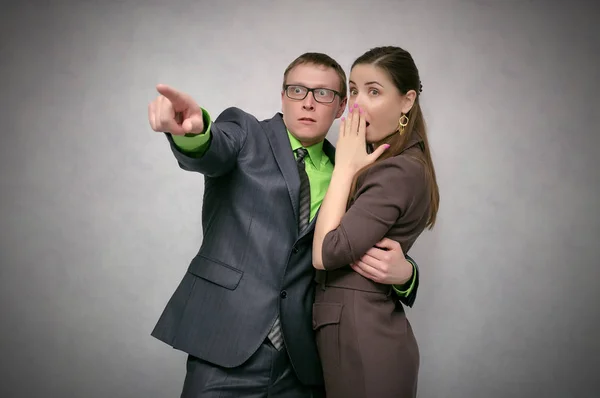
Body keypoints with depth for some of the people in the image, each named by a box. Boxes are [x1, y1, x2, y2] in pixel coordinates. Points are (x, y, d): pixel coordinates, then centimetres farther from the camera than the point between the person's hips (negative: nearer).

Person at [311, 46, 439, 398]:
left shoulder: (397, 172, -19)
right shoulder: (399, 164, 11)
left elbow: (326, 253, -21)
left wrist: (345, 167, -15)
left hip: (360, 335, -9)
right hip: (371, 329, 9)